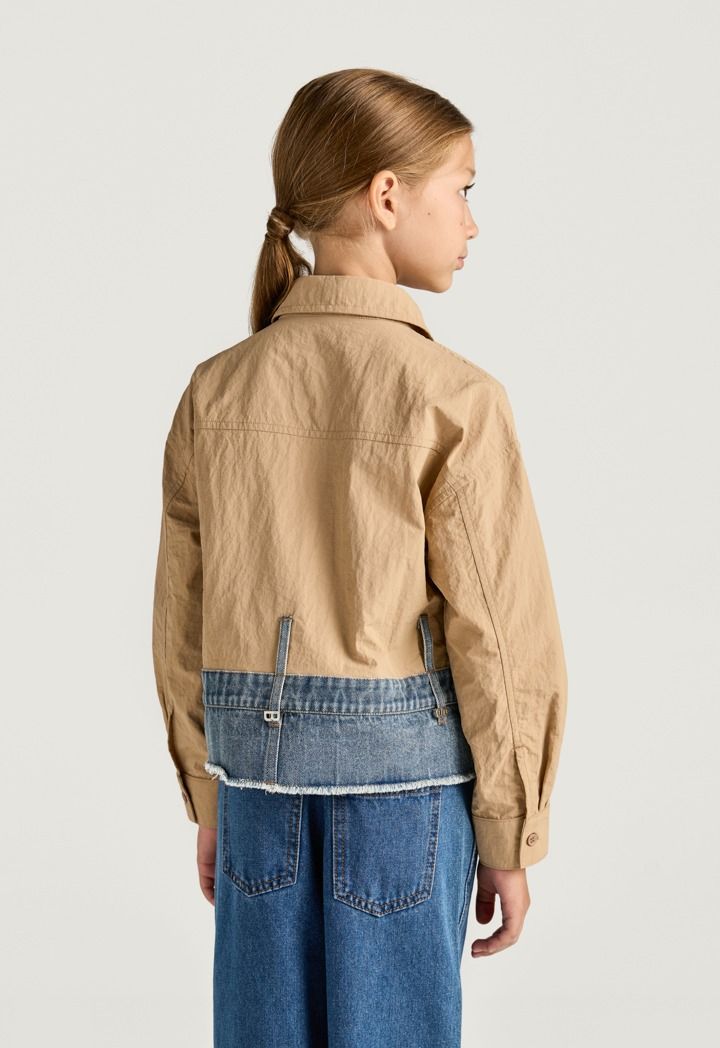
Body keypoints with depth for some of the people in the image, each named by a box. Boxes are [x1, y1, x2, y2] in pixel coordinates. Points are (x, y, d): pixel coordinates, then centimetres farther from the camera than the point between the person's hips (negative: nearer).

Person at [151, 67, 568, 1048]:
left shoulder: (216, 392, 0)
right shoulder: (456, 398, -13)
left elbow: (185, 622, 5)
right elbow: (499, 633, -11)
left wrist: (209, 800, 16)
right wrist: (510, 838, -1)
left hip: (260, 752, 4)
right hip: (410, 762, -4)